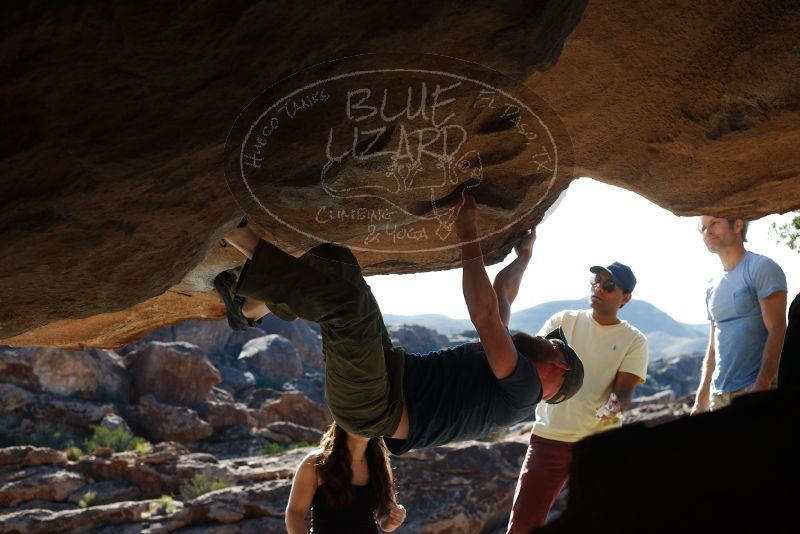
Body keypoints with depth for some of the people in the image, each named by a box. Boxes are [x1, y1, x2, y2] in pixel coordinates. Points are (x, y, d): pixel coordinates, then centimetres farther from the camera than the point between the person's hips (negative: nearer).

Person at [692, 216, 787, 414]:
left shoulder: (761, 268, -4)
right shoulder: (713, 286, 16)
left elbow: (777, 333, -12)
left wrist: (761, 388, -21)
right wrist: (701, 401, 12)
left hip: (756, 389, -6)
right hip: (719, 395, 6)